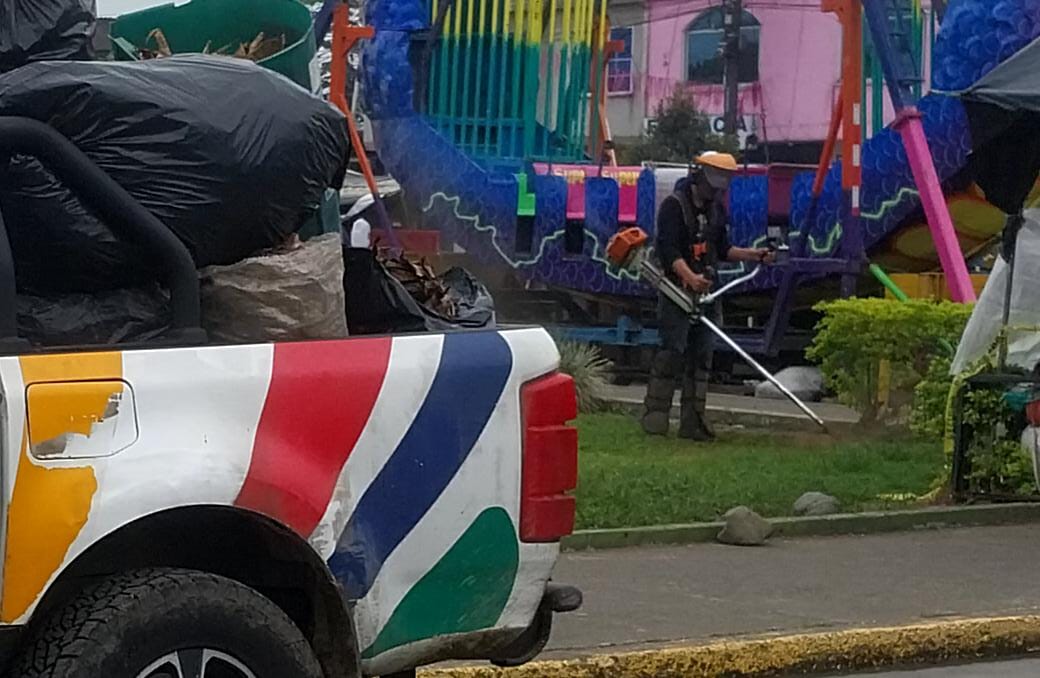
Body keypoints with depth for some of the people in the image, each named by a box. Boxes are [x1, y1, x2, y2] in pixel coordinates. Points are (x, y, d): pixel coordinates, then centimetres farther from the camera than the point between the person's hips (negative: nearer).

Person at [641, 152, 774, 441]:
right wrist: (690, 277, -32)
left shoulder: (716, 209, 16)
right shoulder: (674, 205, -9)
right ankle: (655, 417, -9)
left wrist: (752, 254, 8)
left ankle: (692, 421, 8)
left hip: (705, 290, 7)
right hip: (676, 289, -7)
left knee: (701, 355, 5)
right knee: (673, 350, -13)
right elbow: (668, 249, -19)